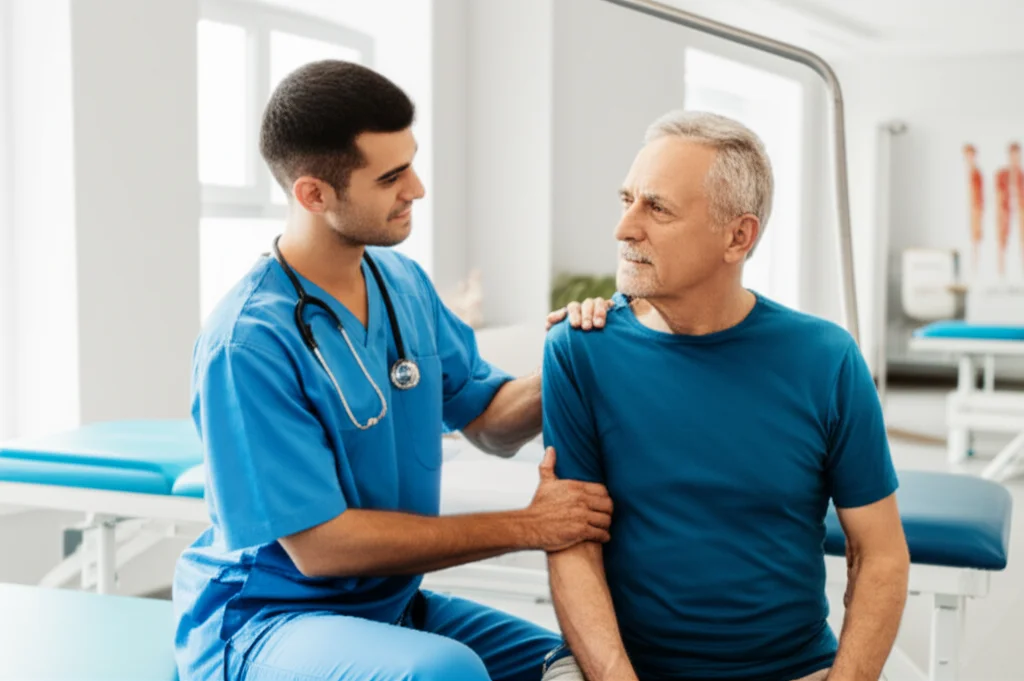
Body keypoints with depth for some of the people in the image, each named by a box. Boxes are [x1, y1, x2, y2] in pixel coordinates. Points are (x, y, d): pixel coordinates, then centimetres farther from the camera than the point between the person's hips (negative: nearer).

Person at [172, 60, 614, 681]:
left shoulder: (404, 282, 2)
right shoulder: (248, 343, -23)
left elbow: (493, 425, 8)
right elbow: (319, 546, -22)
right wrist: (527, 526, -19)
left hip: (392, 605, 7)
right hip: (264, 622, -7)